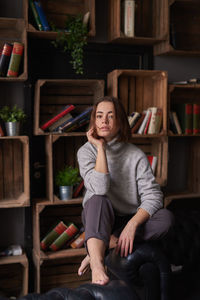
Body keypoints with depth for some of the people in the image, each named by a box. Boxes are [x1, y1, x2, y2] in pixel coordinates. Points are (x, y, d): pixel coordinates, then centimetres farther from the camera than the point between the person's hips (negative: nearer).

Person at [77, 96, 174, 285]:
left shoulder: (136, 155, -7)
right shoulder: (86, 151, -7)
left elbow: (153, 196, -14)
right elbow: (100, 188, -24)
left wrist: (132, 224, -29)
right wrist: (100, 148, -22)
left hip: (128, 219, 2)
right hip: (98, 221, -1)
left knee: (166, 217, -25)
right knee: (98, 200, -33)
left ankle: (107, 245, -27)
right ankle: (97, 263, -49)